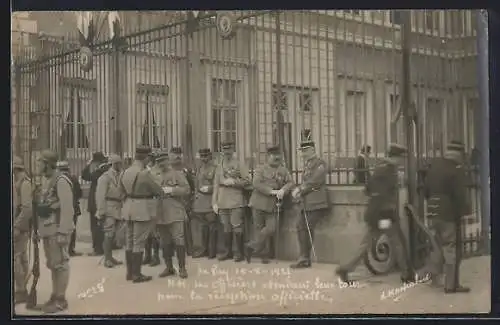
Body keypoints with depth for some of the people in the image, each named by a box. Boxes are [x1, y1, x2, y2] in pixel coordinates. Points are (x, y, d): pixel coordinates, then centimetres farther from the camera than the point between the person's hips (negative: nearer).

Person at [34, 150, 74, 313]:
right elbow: (42, 205, 15)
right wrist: (40, 228, 13)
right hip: (47, 229, 9)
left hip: (58, 229, -9)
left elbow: (67, 209, -19)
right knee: (52, 264, 16)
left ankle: (61, 300, 7)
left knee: (60, 263, -1)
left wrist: (63, 232, -20)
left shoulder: (61, 181, -16)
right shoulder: (45, 180, 12)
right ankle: (55, 296, 26)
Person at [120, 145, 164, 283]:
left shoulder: (126, 172, 5)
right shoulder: (144, 173, -19)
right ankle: (136, 274, 2)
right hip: (143, 209, -8)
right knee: (139, 242, -3)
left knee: (130, 241, 14)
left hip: (129, 208, 8)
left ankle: (130, 272, 22)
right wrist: (162, 193, 10)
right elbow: (158, 190, -11)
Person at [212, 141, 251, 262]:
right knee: (226, 228, 10)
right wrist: (214, 202, 8)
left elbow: (248, 181, -4)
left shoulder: (239, 165, 1)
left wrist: (234, 182, -15)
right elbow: (216, 185, 14)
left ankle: (240, 253, 3)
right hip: (223, 202, 5)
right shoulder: (219, 167, 14)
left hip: (236, 202, -4)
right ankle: (228, 252, 18)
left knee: (237, 228, -5)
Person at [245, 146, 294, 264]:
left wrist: (283, 190, -18)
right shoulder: (261, 169, 0)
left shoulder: (283, 170, 11)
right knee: (260, 229, 3)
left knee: (271, 228, -9)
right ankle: (264, 254, 16)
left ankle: (252, 246, 6)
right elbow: (256, 183, -13)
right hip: (259, 204, -3)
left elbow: (290, 182, 2)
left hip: (272, 206, 3)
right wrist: (271, 191, -20)